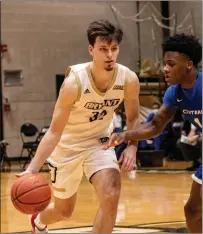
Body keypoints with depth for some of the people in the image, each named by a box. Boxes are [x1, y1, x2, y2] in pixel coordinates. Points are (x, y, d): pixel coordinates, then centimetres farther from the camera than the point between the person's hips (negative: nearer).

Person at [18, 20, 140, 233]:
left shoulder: (128, 79, -20)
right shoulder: (75, 82, -31)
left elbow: (133, 118, 0)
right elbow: (55, 131, -27)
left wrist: (131, 146, -19)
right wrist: (33, 169, -38)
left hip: (99, 141, 2)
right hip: (67, 144, -2)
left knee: (111, 195, -24)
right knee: (63, 211, 14)